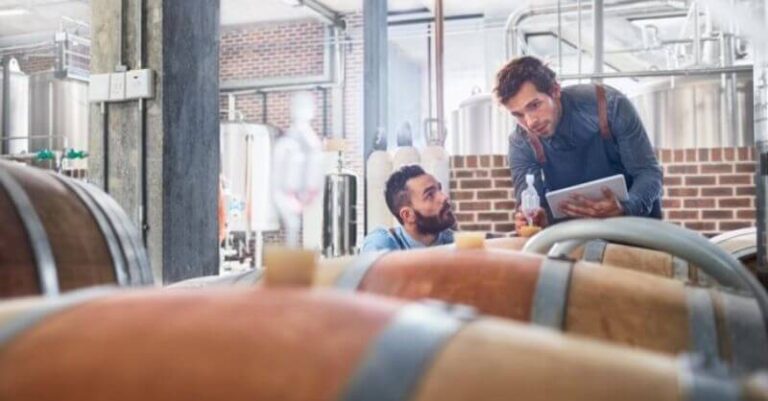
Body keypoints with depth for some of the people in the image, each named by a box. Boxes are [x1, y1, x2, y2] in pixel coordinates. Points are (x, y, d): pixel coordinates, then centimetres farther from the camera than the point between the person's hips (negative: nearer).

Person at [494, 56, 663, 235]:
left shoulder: (608, 105, -23)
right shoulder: (521, 143, -17)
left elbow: (648, 172, -21)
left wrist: (624, 209, -41)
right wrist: (535, 220, -42)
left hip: (635, 214, -1)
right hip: (574, 229, 1)